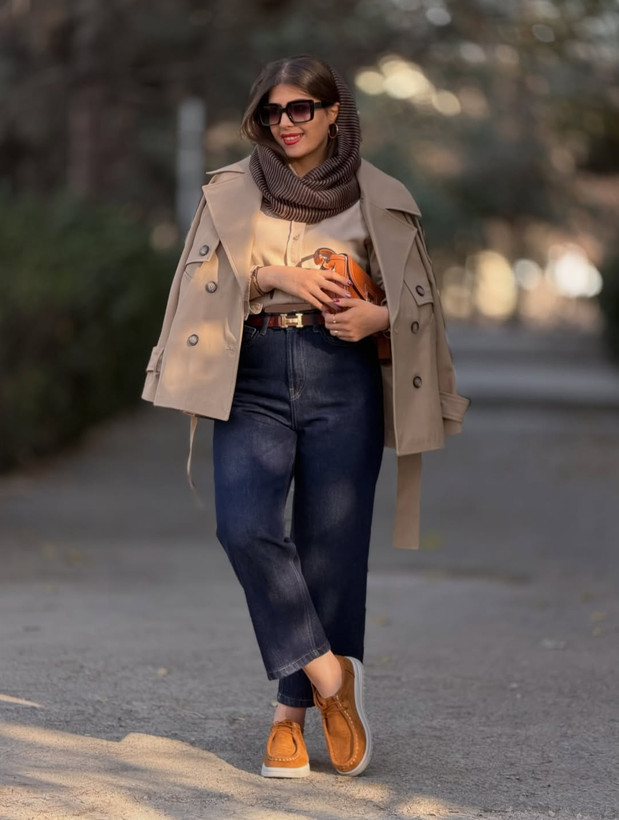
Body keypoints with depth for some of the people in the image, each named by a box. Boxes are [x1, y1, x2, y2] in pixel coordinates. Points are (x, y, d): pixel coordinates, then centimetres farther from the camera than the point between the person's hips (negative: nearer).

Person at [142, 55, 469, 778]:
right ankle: (328, 673, -8)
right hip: (254, 377, 1)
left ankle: (295, 709, 10)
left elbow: (416, 299, 11)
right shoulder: (231, 191, 10)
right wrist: (276, 275, -10)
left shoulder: (379, 198, 8)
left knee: (330, 546, -3)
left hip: (343, 378, 0)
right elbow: (205, 281, 5)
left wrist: (373, 317, -10)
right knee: (245, 527, -20)